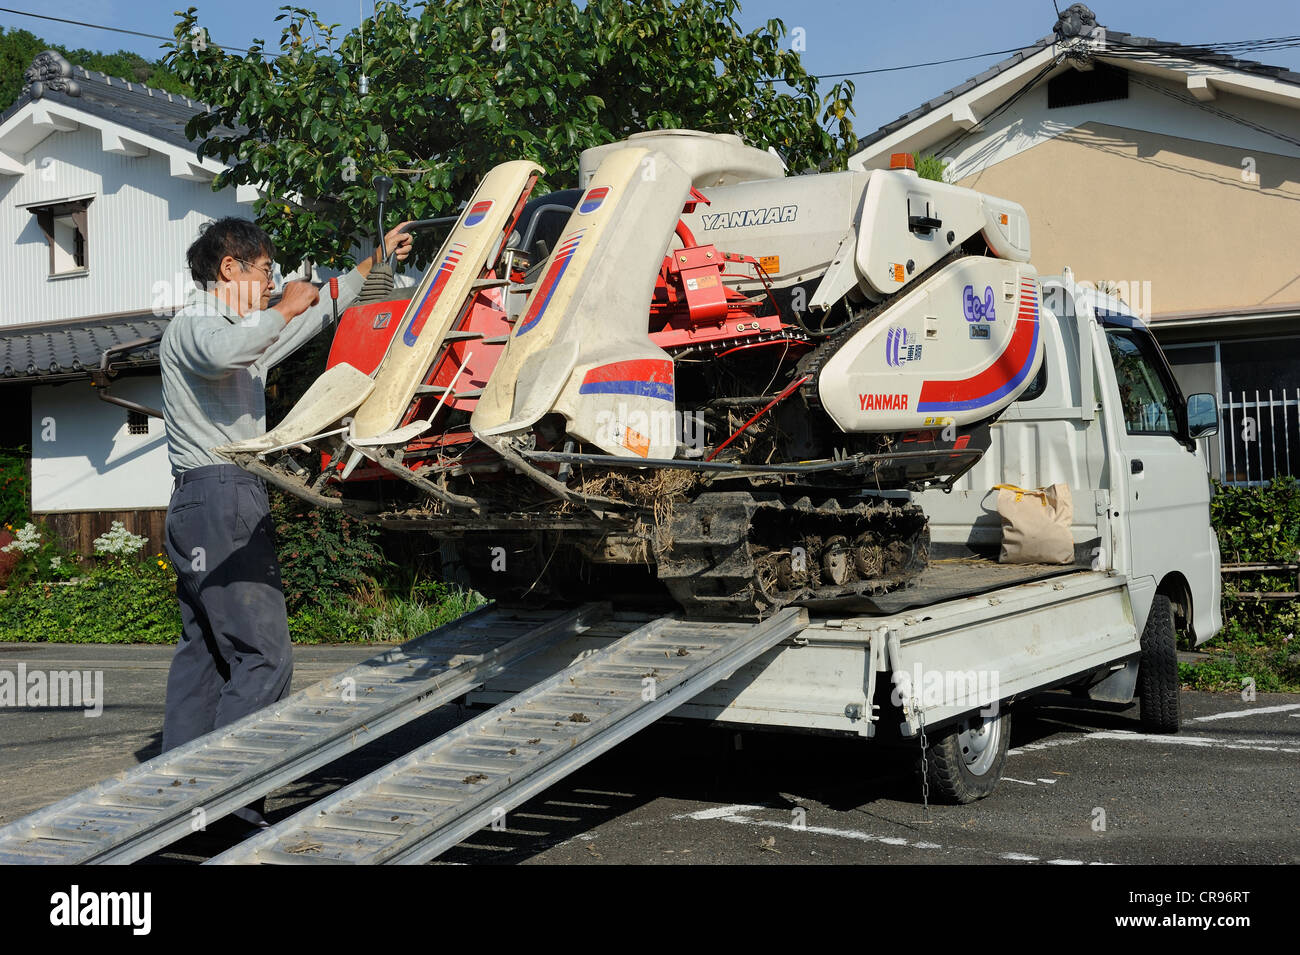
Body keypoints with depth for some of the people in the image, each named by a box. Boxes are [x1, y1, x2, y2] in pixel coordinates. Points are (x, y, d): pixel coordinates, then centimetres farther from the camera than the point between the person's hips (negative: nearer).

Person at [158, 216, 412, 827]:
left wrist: (376, 259, 41)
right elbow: (224, 352, -30)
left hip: (198, 502, 11)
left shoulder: (247, 331, 24)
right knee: (262, 655, -15)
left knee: (203, 650, 10)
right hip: (221, 496, -11)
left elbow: (322, 312, 36)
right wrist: (285, 308, -16)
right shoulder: (194, 323, -5)